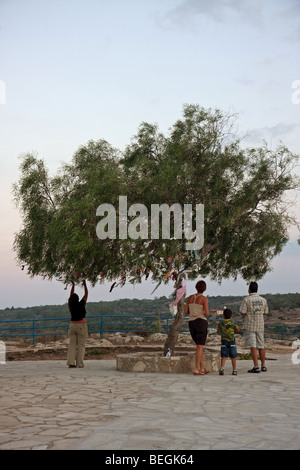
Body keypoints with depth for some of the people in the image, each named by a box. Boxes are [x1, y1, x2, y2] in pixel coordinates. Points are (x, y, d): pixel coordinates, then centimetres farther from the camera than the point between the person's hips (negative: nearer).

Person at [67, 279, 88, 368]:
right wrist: (85, 285, 14)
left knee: (72, 345, 5)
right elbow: (86, 295, 3)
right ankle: (80, 363, -4)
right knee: (81, 345, 0)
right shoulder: (81, 304, -9)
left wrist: (73, 285, 26)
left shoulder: (70, 305, 1)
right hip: (81, 326, -4)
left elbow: (71, 295, 17)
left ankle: (71, 362, -4)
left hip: (72, 326, 4)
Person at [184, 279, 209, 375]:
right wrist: (207, 314, 11)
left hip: (191, 323, 5)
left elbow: (186, 312, 8)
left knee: (199, 346, 17)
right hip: (201, 323, -5)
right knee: (200, 347, -2)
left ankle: (202, 368, 18)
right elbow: (207, 313, -13)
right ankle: (196, 370, -6)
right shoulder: (204, 299, -7)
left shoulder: (190, 297, 9)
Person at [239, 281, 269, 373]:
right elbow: (266, 313, 11)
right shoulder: (263, 300, 4)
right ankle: (263, 366, 16)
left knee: (253, 346, -6)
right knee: (261, 346, 12)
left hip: (249, 326, -5)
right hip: (260, 326, 5)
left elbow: (242, 312, -12)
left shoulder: (247, 300, -11)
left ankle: (256, 367, -10)